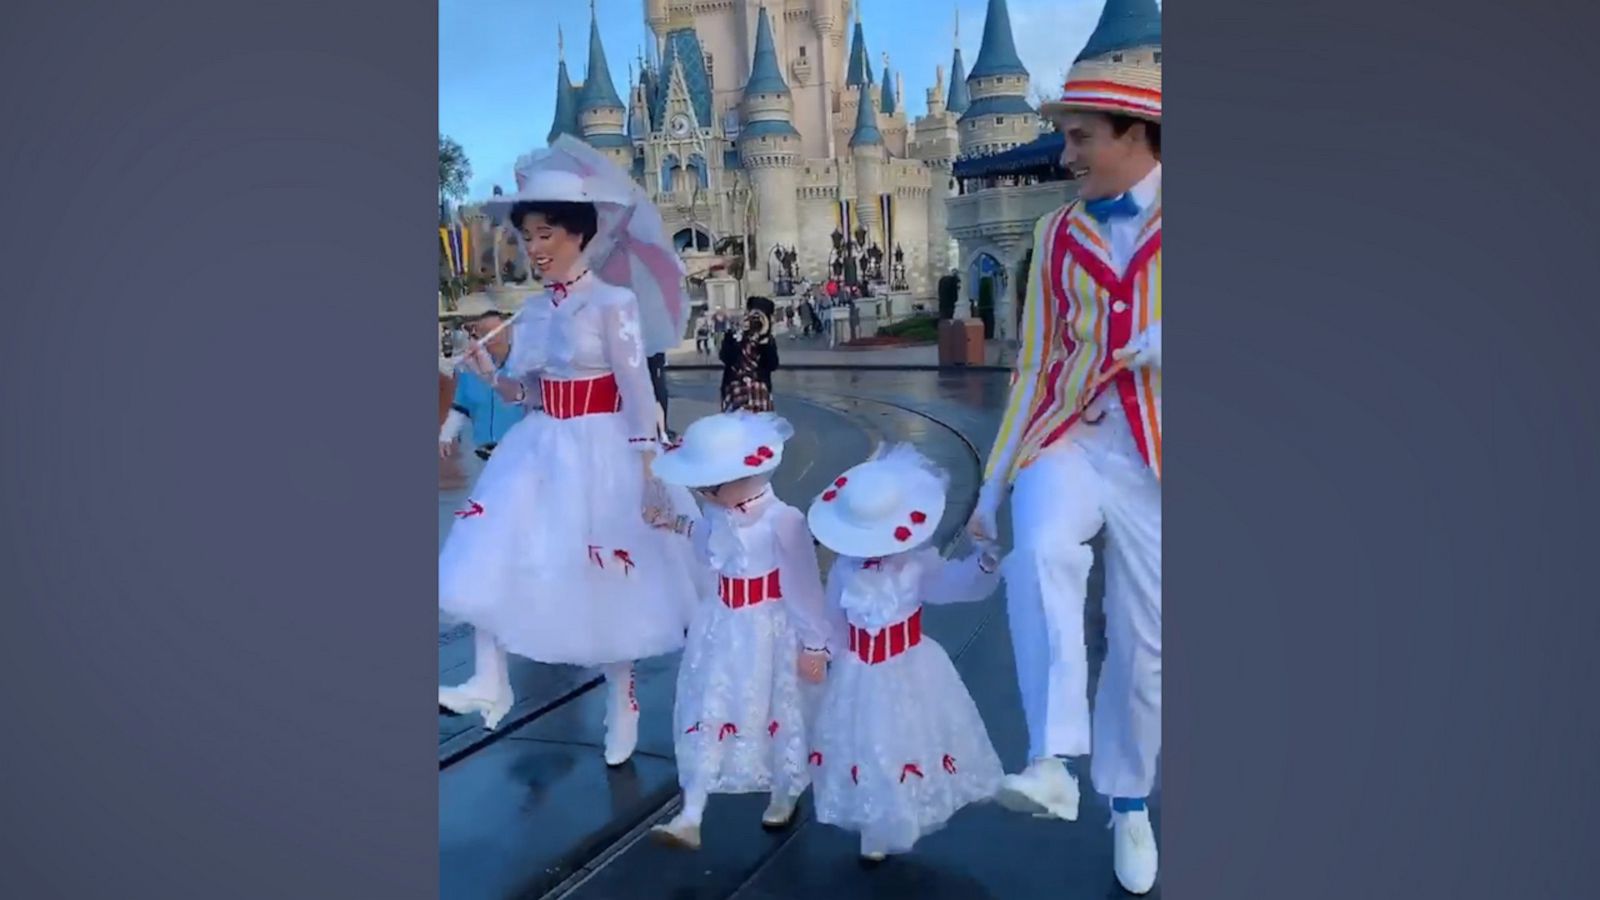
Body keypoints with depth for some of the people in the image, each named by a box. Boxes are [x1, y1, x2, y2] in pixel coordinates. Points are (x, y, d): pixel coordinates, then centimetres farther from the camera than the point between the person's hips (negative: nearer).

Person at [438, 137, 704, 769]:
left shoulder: (613, 303, -13)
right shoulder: (534, 310, 6)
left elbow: (638, 393, -14)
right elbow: (524, 390, 11)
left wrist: (650, 472, -17)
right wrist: (489, 374, -9)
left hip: (598, 452, -6)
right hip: (538, 450, 6)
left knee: (602, 581, 5)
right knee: (491, 560, -4)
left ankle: (622, 703, 25)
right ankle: (490, 684, 8)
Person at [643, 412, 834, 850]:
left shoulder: (782, 520, -28)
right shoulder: (721, 512, -8)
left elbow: (803, 587, -19)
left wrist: (812, 646, -12)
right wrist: (679, 525, 6)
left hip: (767, 630, -6)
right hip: (723, 627, 6)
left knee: (776, 714, 15)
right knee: (707, 715, 7)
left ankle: (784, 798, 42)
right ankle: (690, 818, 14)